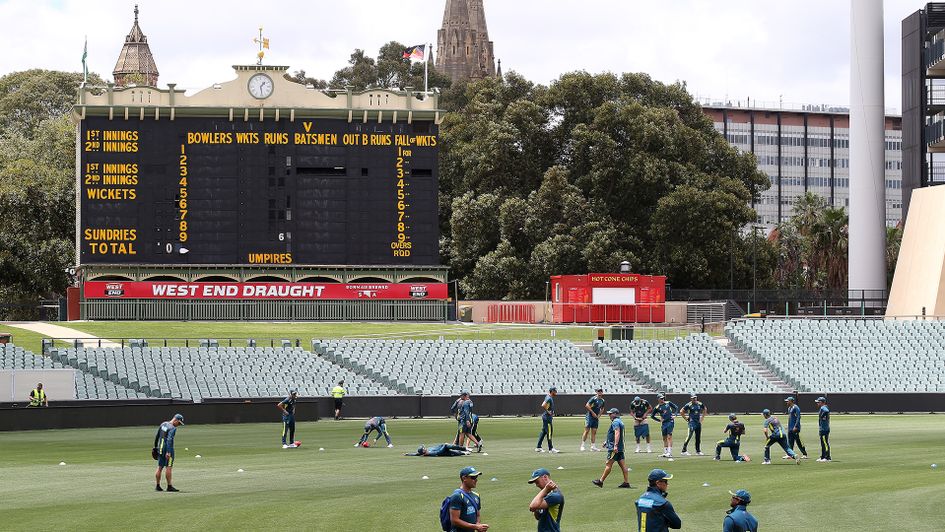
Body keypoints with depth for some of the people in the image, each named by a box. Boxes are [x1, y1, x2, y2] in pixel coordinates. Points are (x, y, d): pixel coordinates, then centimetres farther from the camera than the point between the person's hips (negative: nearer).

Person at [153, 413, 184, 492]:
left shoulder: (163, 424, 11)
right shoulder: (172, 428, -14)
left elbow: (157, 436, 19)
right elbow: (169, 440, -24)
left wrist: (155, 446, 29)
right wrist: (168, 452, -28)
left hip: (160, 448, 8)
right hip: (168, 448, -8)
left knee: (159, 467, 10)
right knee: (168, 467, -5)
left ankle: (157, 486, 12)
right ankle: (169, 486, -5)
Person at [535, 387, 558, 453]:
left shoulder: (549, 397, 13)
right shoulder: (549, 398, -18)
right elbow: (543, 405, -30)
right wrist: (548, 412, -19)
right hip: (547, 417, -10)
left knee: (544, 432, 13)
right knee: (549, 432, -6)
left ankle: (538, 447, 16)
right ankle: (550, 448, -3)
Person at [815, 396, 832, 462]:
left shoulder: (823, 408, -15)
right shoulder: (821, 408, 18)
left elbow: (827, 411, -35)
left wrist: (822, 416, -23)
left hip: (824, 429, -11)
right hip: (822, 429, 11)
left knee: (825, 443, -9)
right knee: (823, 443, 16)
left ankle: (827, 457, -9)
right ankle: (823, 457, 23)